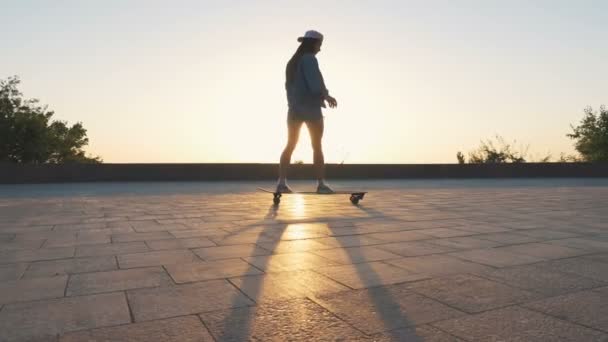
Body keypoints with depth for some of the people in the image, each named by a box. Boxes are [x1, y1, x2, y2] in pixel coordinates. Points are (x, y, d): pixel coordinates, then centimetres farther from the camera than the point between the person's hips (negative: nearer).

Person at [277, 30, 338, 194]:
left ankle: (282, 182, 2)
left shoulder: (292, 62, 16)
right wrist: (326, 95, -11)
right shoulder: (309, 59, -9)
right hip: (310, 108, -7)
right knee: (317, 146, 0)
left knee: (290, 145, 9)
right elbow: (315, 84, -21)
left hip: (294, 108, 7)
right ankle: (321, 183, -1)